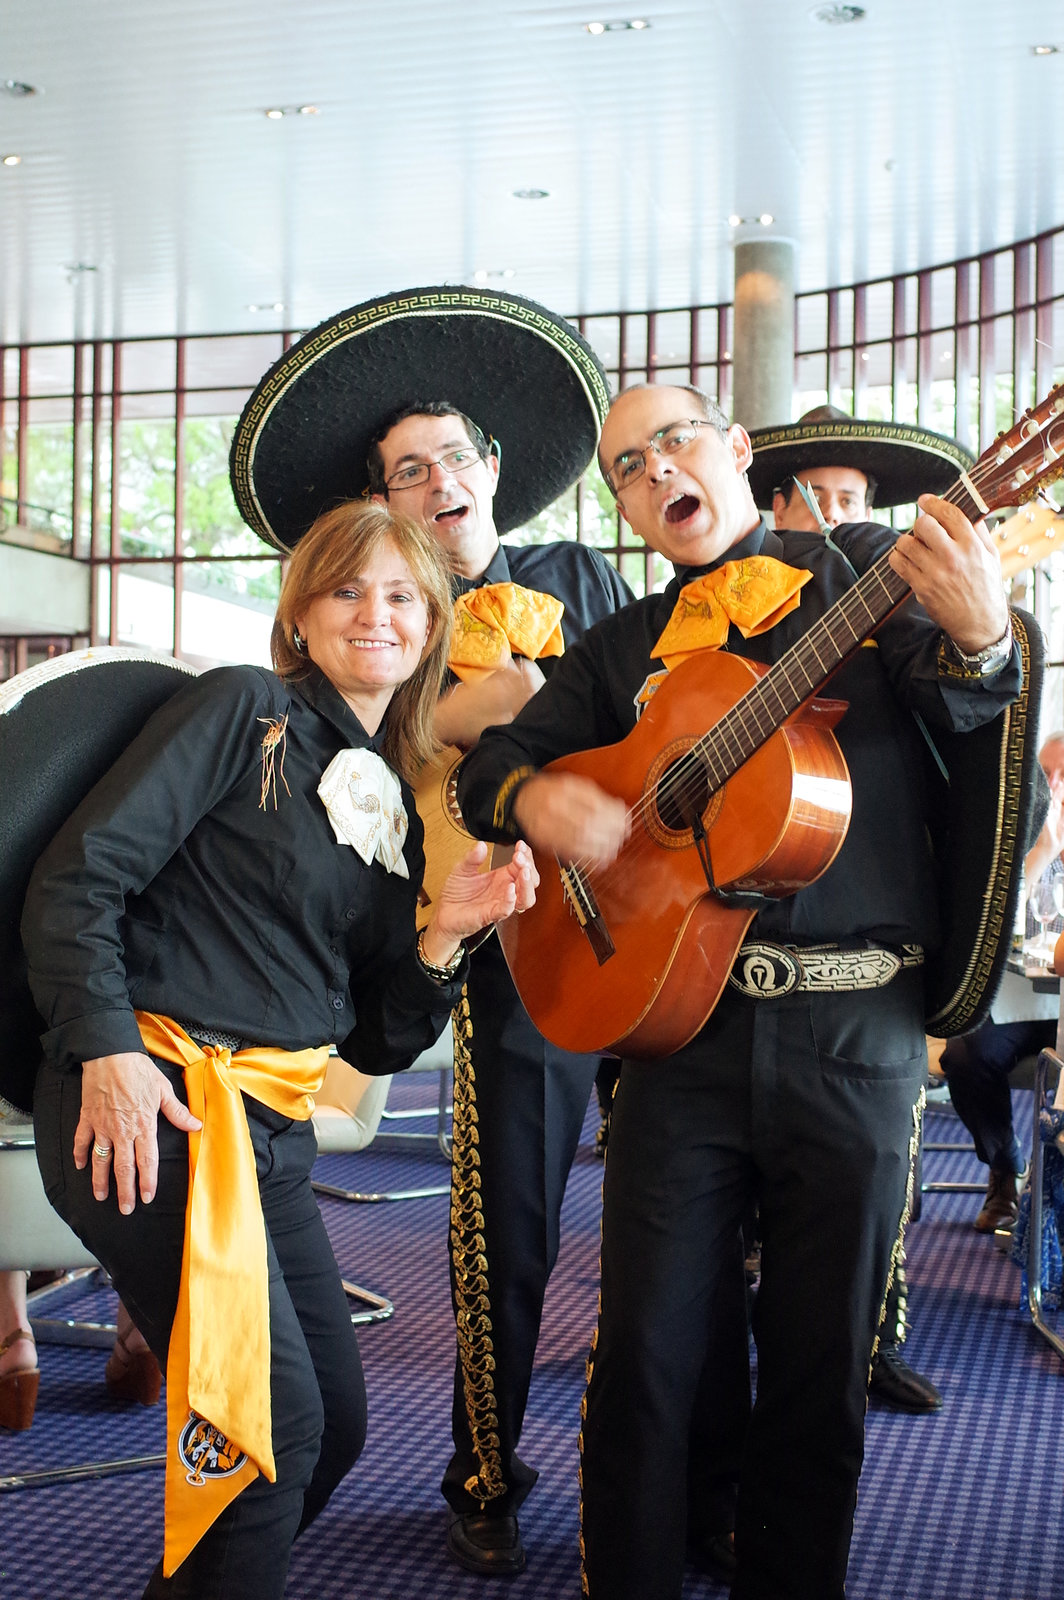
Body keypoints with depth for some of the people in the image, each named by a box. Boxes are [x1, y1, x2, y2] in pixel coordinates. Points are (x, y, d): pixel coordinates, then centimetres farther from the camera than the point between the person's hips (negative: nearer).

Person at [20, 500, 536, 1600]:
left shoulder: (397, 807, 16)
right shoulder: (244, 710, -3)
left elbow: (376, 1043, 15)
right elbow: (78, 875, -11)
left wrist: (444, 932, -1)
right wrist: (108, 1050, -20)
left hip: (272, 1129, 8)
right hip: (147, 1105, -8)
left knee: (336, 1423, 11)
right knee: (273, 1418, -12)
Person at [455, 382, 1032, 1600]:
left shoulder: (862, 571, 7)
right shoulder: (624, 648, 16)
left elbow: (957, 698, -7)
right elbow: (489, 757, 16)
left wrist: (978, 639, -31)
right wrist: (532, 797, -8)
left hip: (856, 1034, -2)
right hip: (681, 1015, 2)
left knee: (822, 1364, 8)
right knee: (644, 1352, 2)